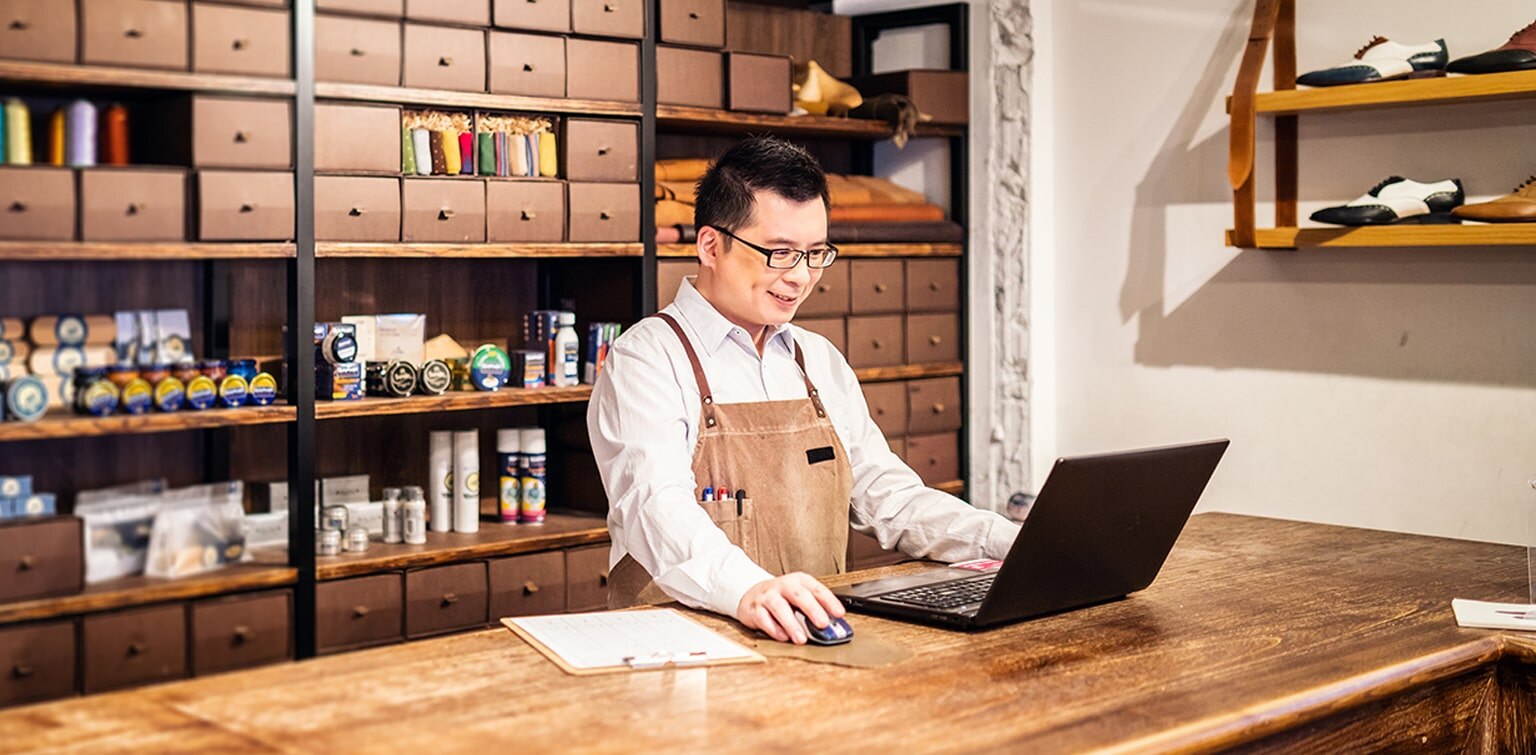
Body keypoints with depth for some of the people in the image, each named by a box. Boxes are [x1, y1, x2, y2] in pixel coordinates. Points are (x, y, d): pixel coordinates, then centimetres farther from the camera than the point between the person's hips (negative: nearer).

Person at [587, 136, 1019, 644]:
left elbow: (887, 497, 17)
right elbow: (657, 507, -21)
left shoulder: (820, 361, 17)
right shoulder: (646, 359, -5)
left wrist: (1019, 546, 2)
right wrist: (748, 590, -41)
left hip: (818, 636, 5)